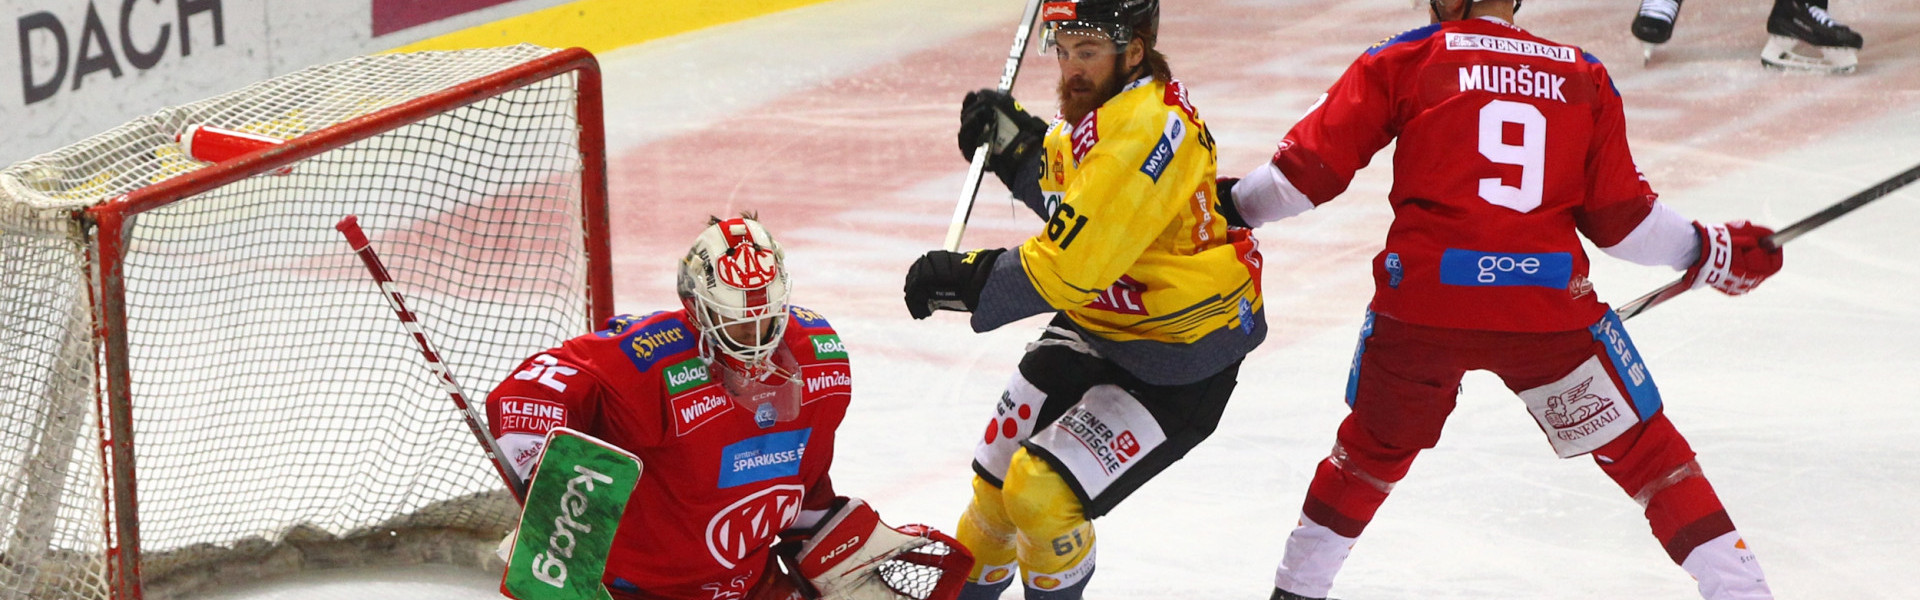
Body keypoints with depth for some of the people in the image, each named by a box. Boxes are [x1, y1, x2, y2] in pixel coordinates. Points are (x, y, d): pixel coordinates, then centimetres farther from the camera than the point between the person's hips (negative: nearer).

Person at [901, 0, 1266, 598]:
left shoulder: (1147, 129, -31)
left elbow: (1070, 267, -31)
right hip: (1101, 320, 9)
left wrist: (967, 278, -21)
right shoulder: (1095, 101, -1)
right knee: (998, 477, 13)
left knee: (1041, 494, -14)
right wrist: (1014, 142, 0)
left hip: (1181, 361, -9)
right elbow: (1068, 199, 18)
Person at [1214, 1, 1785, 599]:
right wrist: (1710, 253, 23)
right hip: (1550, 312, 0)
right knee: (1643, 448, 13)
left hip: (1420, 302, 0)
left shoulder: (1401, 62, 4)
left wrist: (1235, 206, 20)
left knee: (1375, 444, 26)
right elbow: (1619, 218, 8)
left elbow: (1312, 166, 3)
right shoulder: (1585, 77, 8)